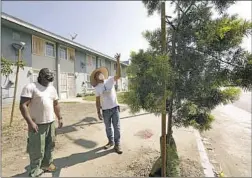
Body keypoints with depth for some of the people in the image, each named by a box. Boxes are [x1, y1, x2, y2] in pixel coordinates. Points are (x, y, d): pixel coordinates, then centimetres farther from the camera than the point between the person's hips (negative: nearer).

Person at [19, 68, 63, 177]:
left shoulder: (52, 88, 11)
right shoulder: (30, 87, -10)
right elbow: (23, 105, -16)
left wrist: (59, 118, 15)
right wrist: (30, 122, -22)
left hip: (50, 123, 7)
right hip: (37, 125, -6)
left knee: (49, 146, 18)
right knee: (37, 150, 4)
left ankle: (47, 165, 39)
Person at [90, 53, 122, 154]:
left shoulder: (110, 80, -4)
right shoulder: (97, 88, -1)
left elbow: (118, 75, -19)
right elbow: (98, 101, 2)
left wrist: (118, 62, -26)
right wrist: (98, 112, 0)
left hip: (115, 108, -1)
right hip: (105, 110, 2)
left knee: (116, 127, 4)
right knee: (108, 127, 16)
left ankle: (117, 144, 19)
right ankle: (111, 142, 37)